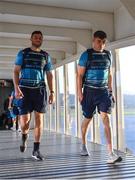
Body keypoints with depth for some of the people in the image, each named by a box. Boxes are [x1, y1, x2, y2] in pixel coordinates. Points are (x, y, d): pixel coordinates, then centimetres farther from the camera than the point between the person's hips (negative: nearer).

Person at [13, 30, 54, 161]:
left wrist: (52, 92, 4)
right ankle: (24, 137, 29)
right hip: (25, 89, -2)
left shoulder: (46, 56, 12)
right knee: (25, 119, -6)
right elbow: (16, 71, 0)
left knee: (39, 119, -4)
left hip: (40, 90, 2)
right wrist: (16, 88, -14)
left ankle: (36, 150, 3)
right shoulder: (23, 53, 6)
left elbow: (49, 75, 13)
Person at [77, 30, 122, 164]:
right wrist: (80, 93, -11)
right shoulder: (86, 55, -4)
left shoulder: (108, 55, 9)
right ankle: (83, 145, 36)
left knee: (106, 118, -12)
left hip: (104, 91, 2)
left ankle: (111, 153, -16)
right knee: (88, 119, 11)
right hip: (90, 91, -2)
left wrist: (111, 91, 13)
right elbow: (80, 75, -4)